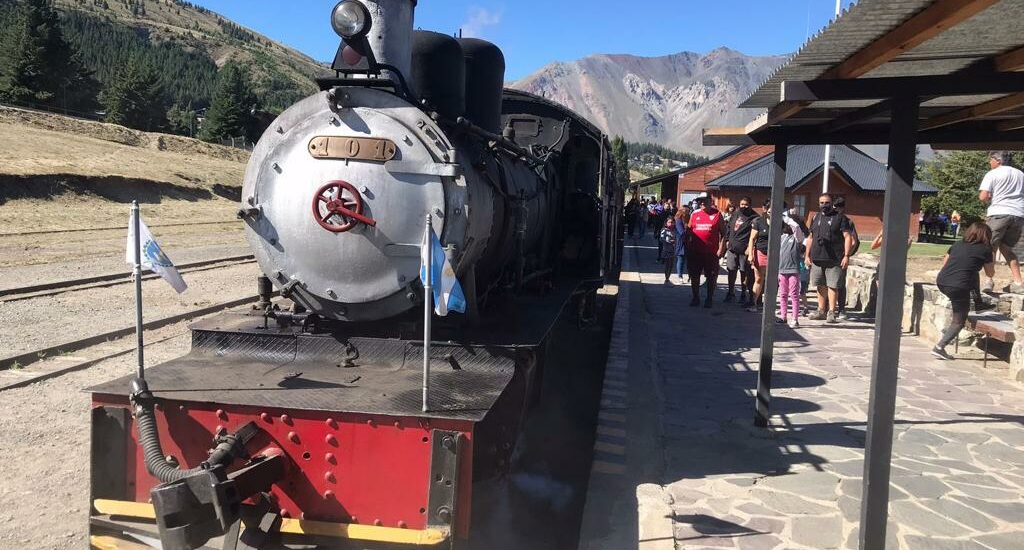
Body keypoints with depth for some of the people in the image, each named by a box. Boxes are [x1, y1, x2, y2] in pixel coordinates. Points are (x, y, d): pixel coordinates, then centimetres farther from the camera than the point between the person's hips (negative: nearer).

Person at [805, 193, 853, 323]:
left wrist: (846, 256, -12)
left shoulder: (840, 218, 1)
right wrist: (807, 255, 13)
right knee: (821, 286, 11)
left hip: (834, 259, -5)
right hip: (817, 258, 5)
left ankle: (831, 312, -3)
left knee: (832, 286, -6)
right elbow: (810, 238, 20)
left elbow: (847, 237, -4)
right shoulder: (816, 218, 16)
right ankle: (821, 311, 19)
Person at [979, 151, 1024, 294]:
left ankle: (989, 280, -6)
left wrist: (990, 199, 10)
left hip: (999, 213, -5)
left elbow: (983, 196, -10)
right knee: (1008, 248, 14)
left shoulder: (992, 174, -1)